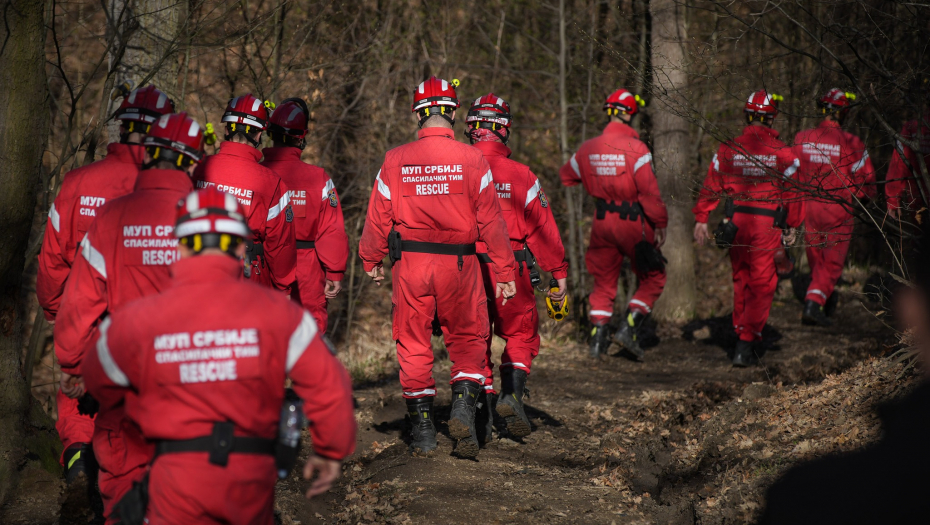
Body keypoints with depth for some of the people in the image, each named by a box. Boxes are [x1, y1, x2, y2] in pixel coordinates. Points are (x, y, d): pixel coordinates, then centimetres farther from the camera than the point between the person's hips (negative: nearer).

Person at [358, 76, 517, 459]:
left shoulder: (396, 160, -3)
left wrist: (371, 260, 18)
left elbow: (378, 217, 2)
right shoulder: (471, 160, -5)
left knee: (414, 344, 10)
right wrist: (504, 272, 3)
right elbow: (490, 220, -4)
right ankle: (464, 404, -5)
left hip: (411, 263, 1)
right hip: (459, 264, -1)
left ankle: (422, 429, 11)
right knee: (468, 339, 15)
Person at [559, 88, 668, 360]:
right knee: (652, 278, 9)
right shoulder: (635, 148, -15)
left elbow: (566, 175, 20)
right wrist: (660, 223, -10)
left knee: (604, 281, 16)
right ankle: (630, 328, -4)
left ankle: (598, 336, 11)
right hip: (633, 221, -5)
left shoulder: (588, 149, 3)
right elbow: (649, 191, -18)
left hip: (603, 220, 5)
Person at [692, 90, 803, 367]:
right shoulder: (783, 153, -5)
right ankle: (747, 342, -6)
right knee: (762, 284, 2)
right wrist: (791, 227, 10)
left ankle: (743, 337, 25)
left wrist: (701, 219, 9)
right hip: (767, 225, -3)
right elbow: (791, 193, -1)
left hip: (736, 220, 3)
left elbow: (711, 186, 2)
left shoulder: (728, 149, 1)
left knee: (741, 281, 17)